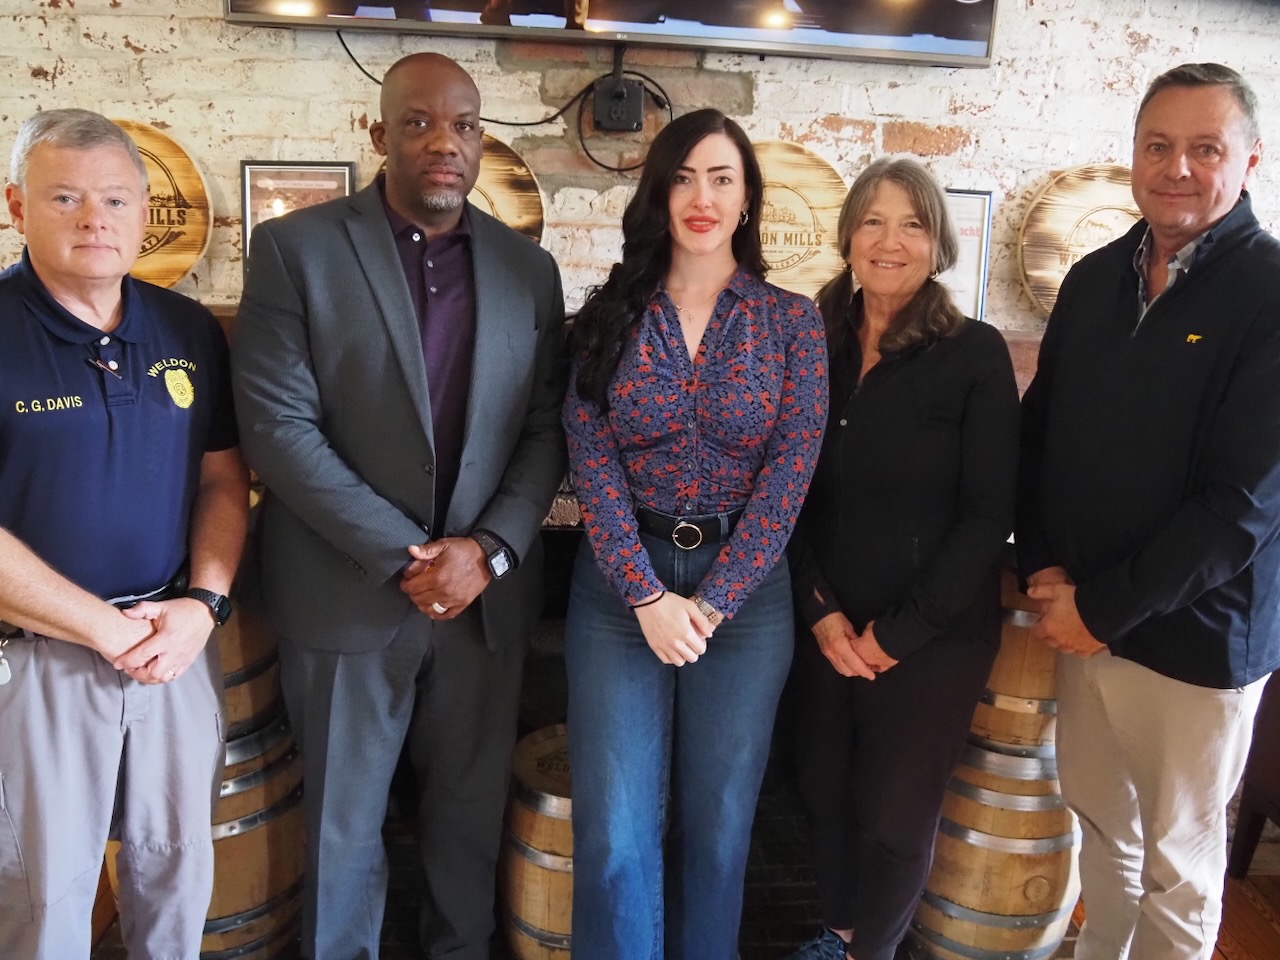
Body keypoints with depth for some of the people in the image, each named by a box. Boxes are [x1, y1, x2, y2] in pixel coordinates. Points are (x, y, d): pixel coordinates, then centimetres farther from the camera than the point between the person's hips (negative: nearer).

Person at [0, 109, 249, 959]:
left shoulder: (191, 330, 3)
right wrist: (110, 631, -14)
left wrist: (201, 606, -9)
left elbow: (224, 479, 6)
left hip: (176, 644, 4)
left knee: (179, 866, 18)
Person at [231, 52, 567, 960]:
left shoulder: (529, 267, 5)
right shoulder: (296, 248, -4)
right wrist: (402, 556, -14)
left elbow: (547, 431, 3)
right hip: (349, 594, -2)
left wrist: (489, 550, -11)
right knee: (343, 821, 14)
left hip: (488, 594, 3)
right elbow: (279, 425, -11)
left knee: (472, 813, 15)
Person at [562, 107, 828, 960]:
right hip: (620, 584, 0)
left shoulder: (793, 319, 2)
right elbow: (592, 464, -3)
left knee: (718, 824, 11)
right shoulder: (610, 314, 4)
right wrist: (648, 597, -11)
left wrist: (710, 603, -10)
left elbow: (790, 470, -4)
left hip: (746, 587, 0)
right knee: (615, 829, 2)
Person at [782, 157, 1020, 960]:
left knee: (897, 817, 8)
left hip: (935, 637, -3)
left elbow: (989, 516, -10)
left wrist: (898, 631, -11)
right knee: (827, 797, 12)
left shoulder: (976, 354, -8)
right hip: (828, 629, 3)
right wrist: (821, 611, -7)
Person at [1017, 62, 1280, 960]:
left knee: (1177, 858, 13)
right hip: (1083, 615, 5)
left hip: (1195, 632, -5)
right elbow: (1038, 429, 9)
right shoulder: (1094, 278, 5)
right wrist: (1043, 564, -4)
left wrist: (1103, 607, -16)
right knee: (1102, 821, 20)